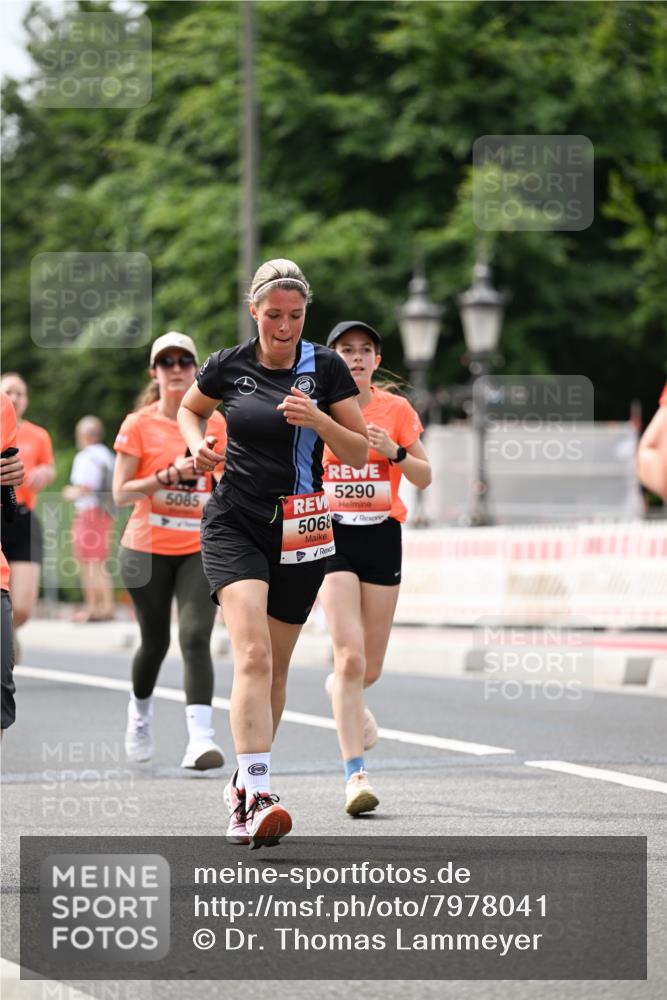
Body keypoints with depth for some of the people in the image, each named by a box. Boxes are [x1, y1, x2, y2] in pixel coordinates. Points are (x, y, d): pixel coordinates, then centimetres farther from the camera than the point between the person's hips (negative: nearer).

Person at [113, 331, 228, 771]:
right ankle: (140, 711, 41)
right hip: (148, 549, -1)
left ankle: (201, 739, -23)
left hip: (200, 548, 1)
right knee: (156, 640, 10)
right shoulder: (139, 425, -3)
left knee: (196, 637, -16)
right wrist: (168, 475, -20)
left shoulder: (214, 422, 4)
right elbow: (121, 492, -8)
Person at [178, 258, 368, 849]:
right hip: (234, 525, -1)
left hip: (300, 531, 2)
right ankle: (256, 794, -30)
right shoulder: (228, 366, 1)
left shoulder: (326, 368, -1)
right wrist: (198, 443, 1)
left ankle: (246, 784, 29)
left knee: (275, 664, 10)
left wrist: (317, 418, -18)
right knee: (252, 651, -21)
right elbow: (190, 408, 22)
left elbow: (359, 453, 0)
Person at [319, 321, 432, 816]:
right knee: (350, 654, -17)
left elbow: (424, 478, 3)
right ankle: (355, 774, -16)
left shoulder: (397, 409, 3)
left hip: (382, 536, 2)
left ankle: (342, 693, 46)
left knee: (371, 667, 7)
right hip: (331, 536, -2)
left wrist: (395, 452, -14)